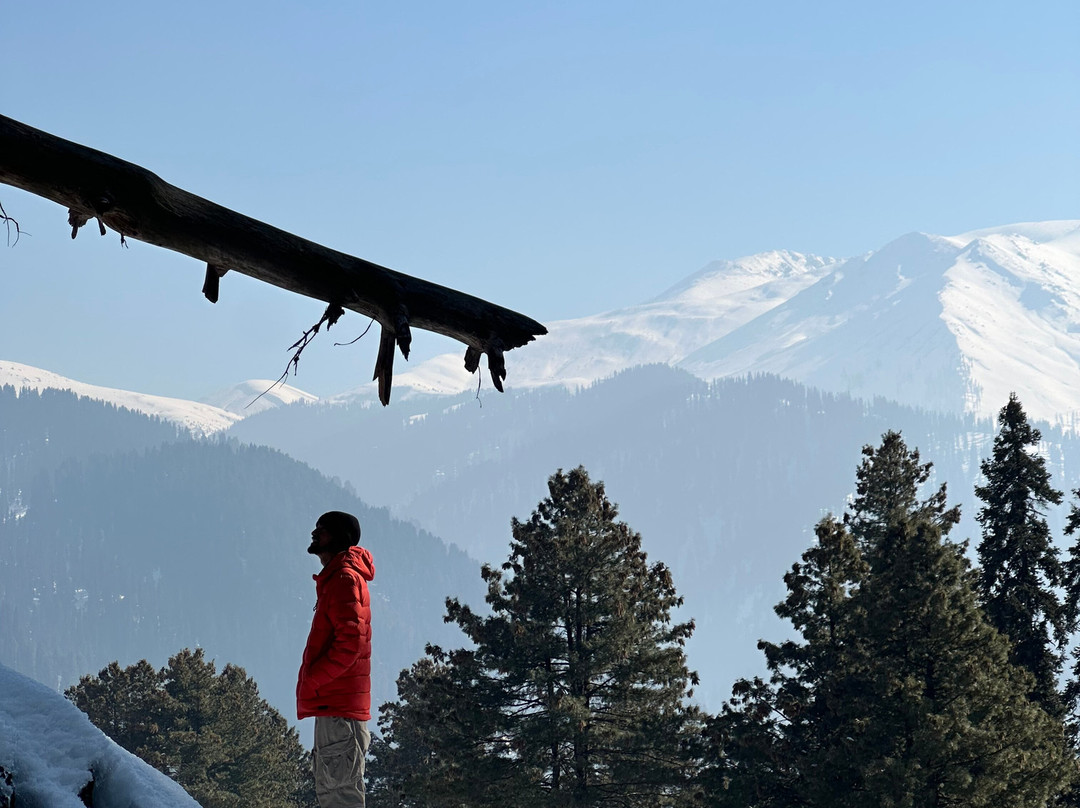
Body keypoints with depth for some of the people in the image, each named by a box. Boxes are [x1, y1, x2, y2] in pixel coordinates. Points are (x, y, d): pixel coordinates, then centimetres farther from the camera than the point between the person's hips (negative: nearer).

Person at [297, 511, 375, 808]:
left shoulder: (345, 579, -10)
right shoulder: (336, 578, 21)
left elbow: (351, 641, -21)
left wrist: (312, 681, -16)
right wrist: (312, 683, 14)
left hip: (339, 711, -11)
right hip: (332, 708, 11)